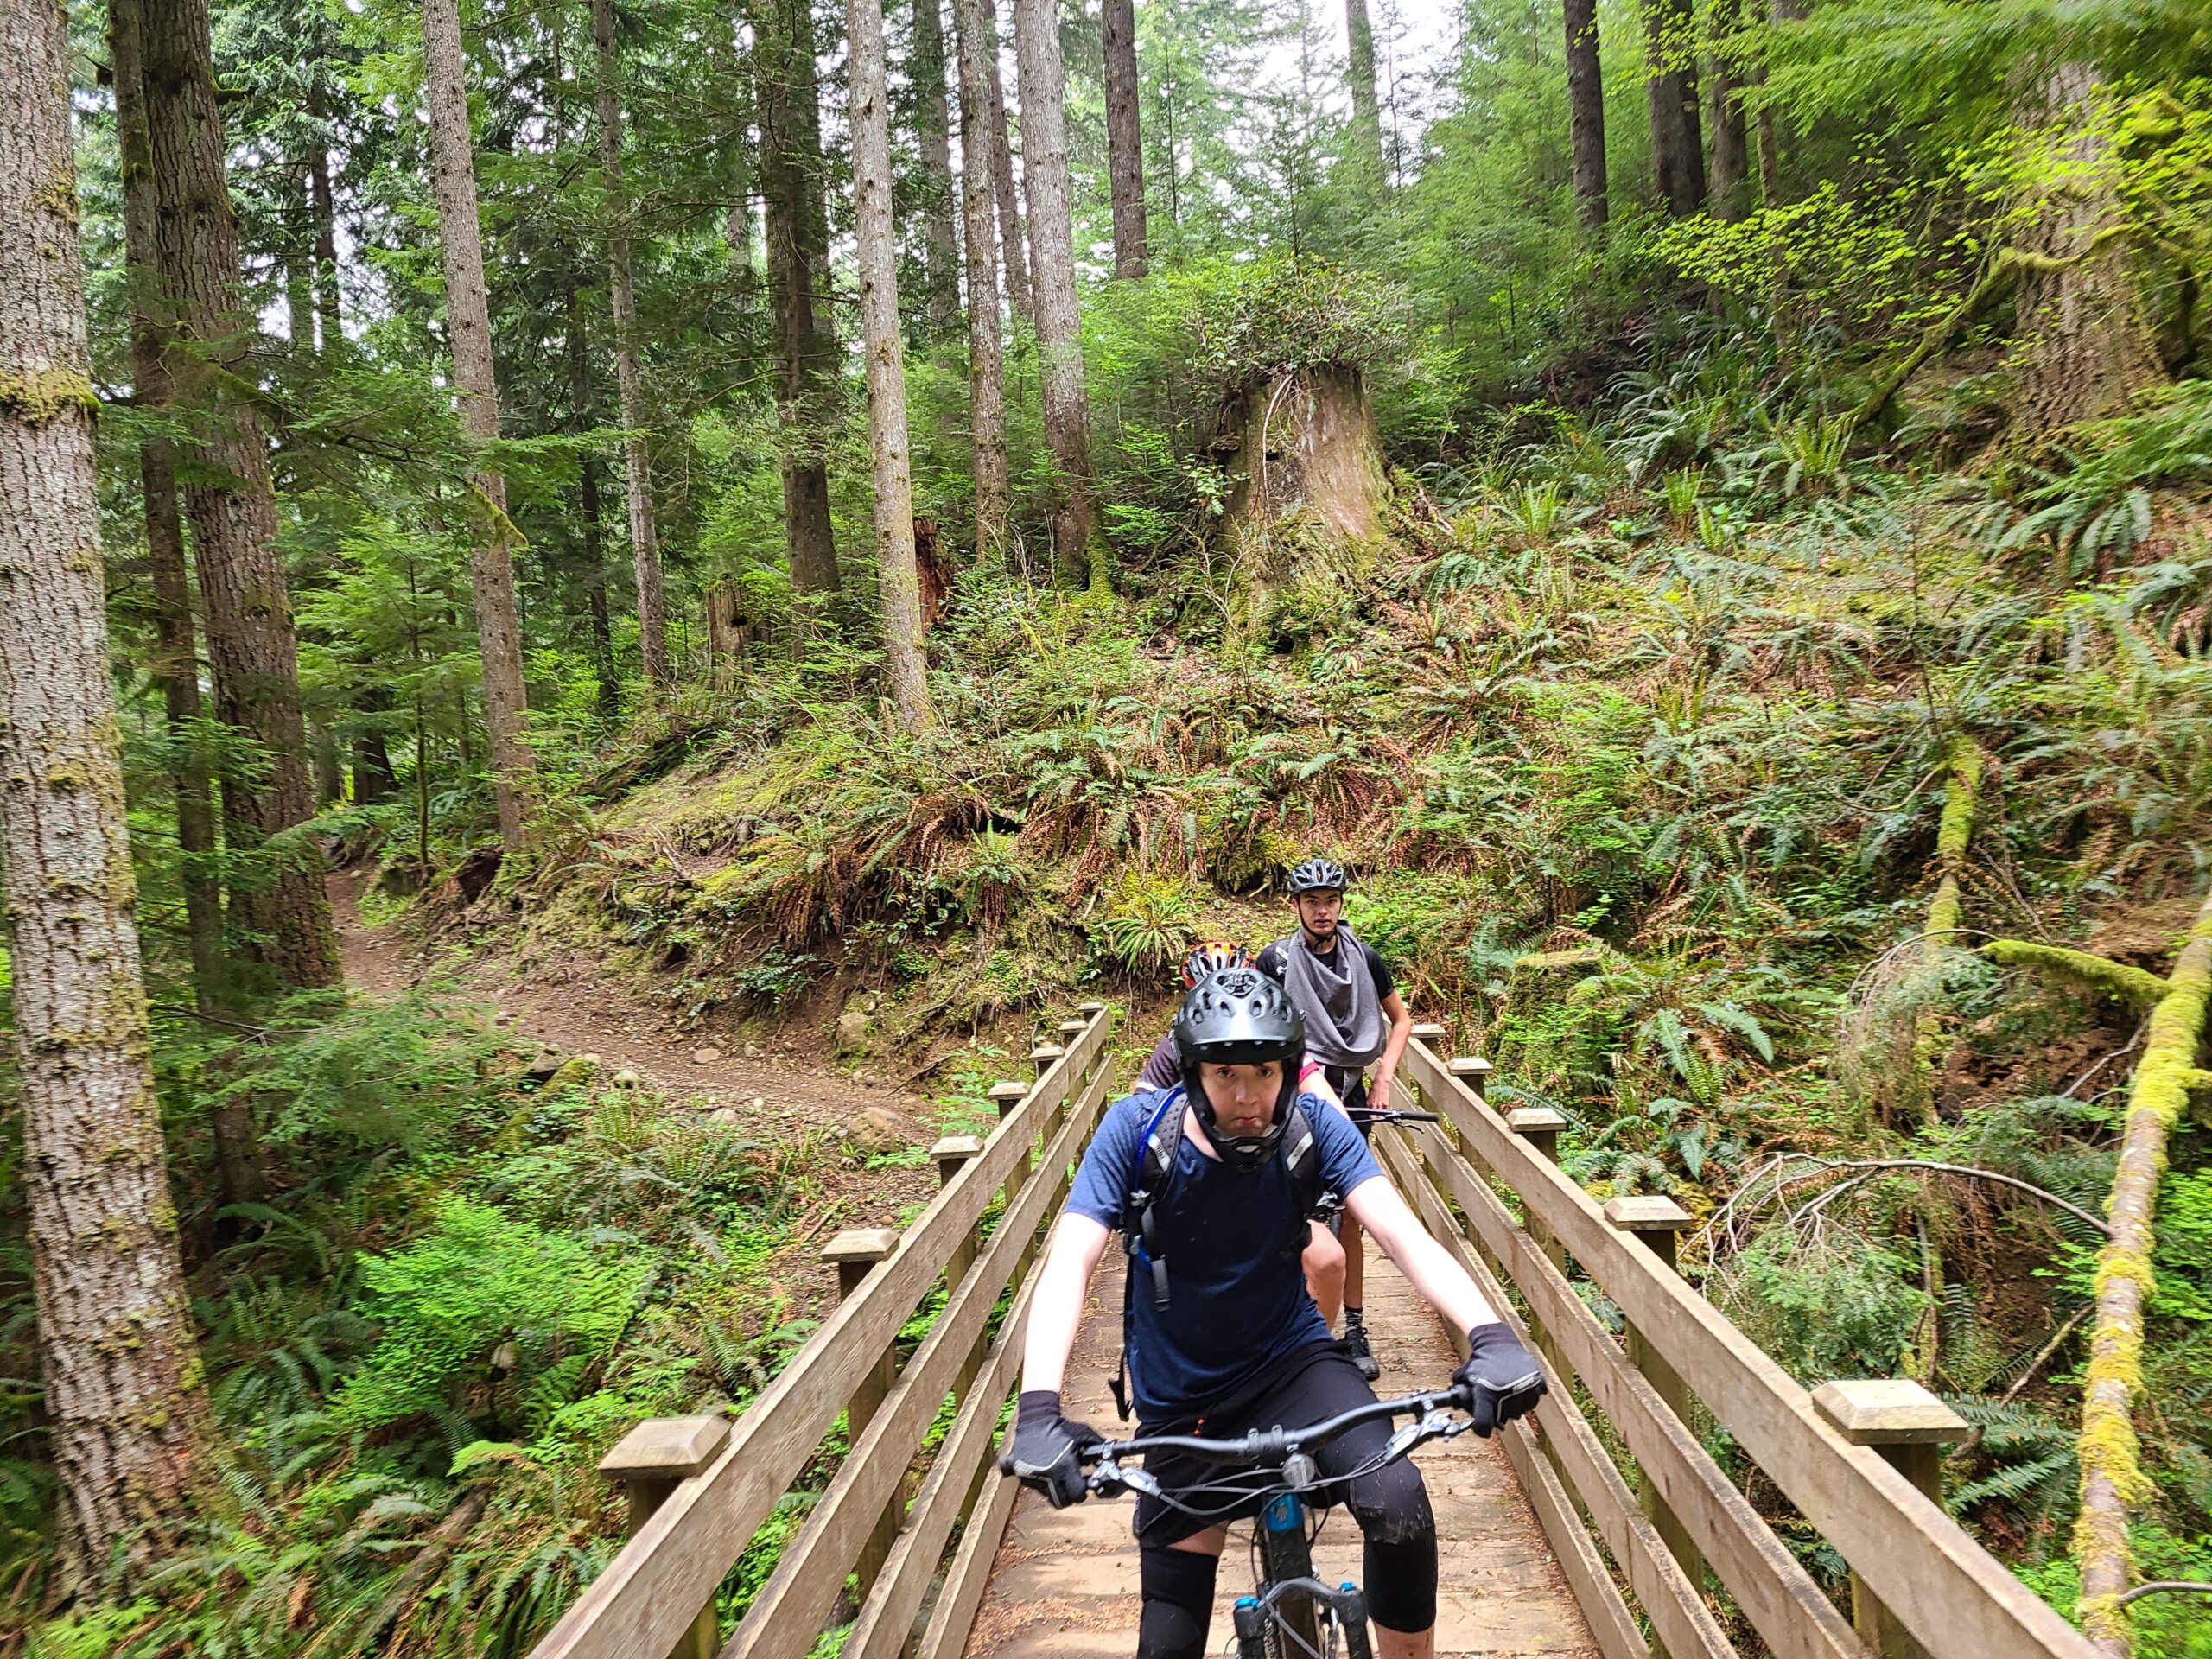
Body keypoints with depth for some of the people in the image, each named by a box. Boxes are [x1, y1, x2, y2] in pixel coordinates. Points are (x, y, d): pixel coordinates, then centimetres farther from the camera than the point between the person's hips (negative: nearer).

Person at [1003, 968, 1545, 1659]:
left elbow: (1404, 1234, -25)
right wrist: (1038, 1407, -43)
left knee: (1396, 1500, -29)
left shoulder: (1313, 1125, -17)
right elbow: (1069, 1263, -28)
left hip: (1291, 1360, 0)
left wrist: (1488, 1334, -43)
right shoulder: (1138, 1129, -20)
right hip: (1181, 1403, 0)